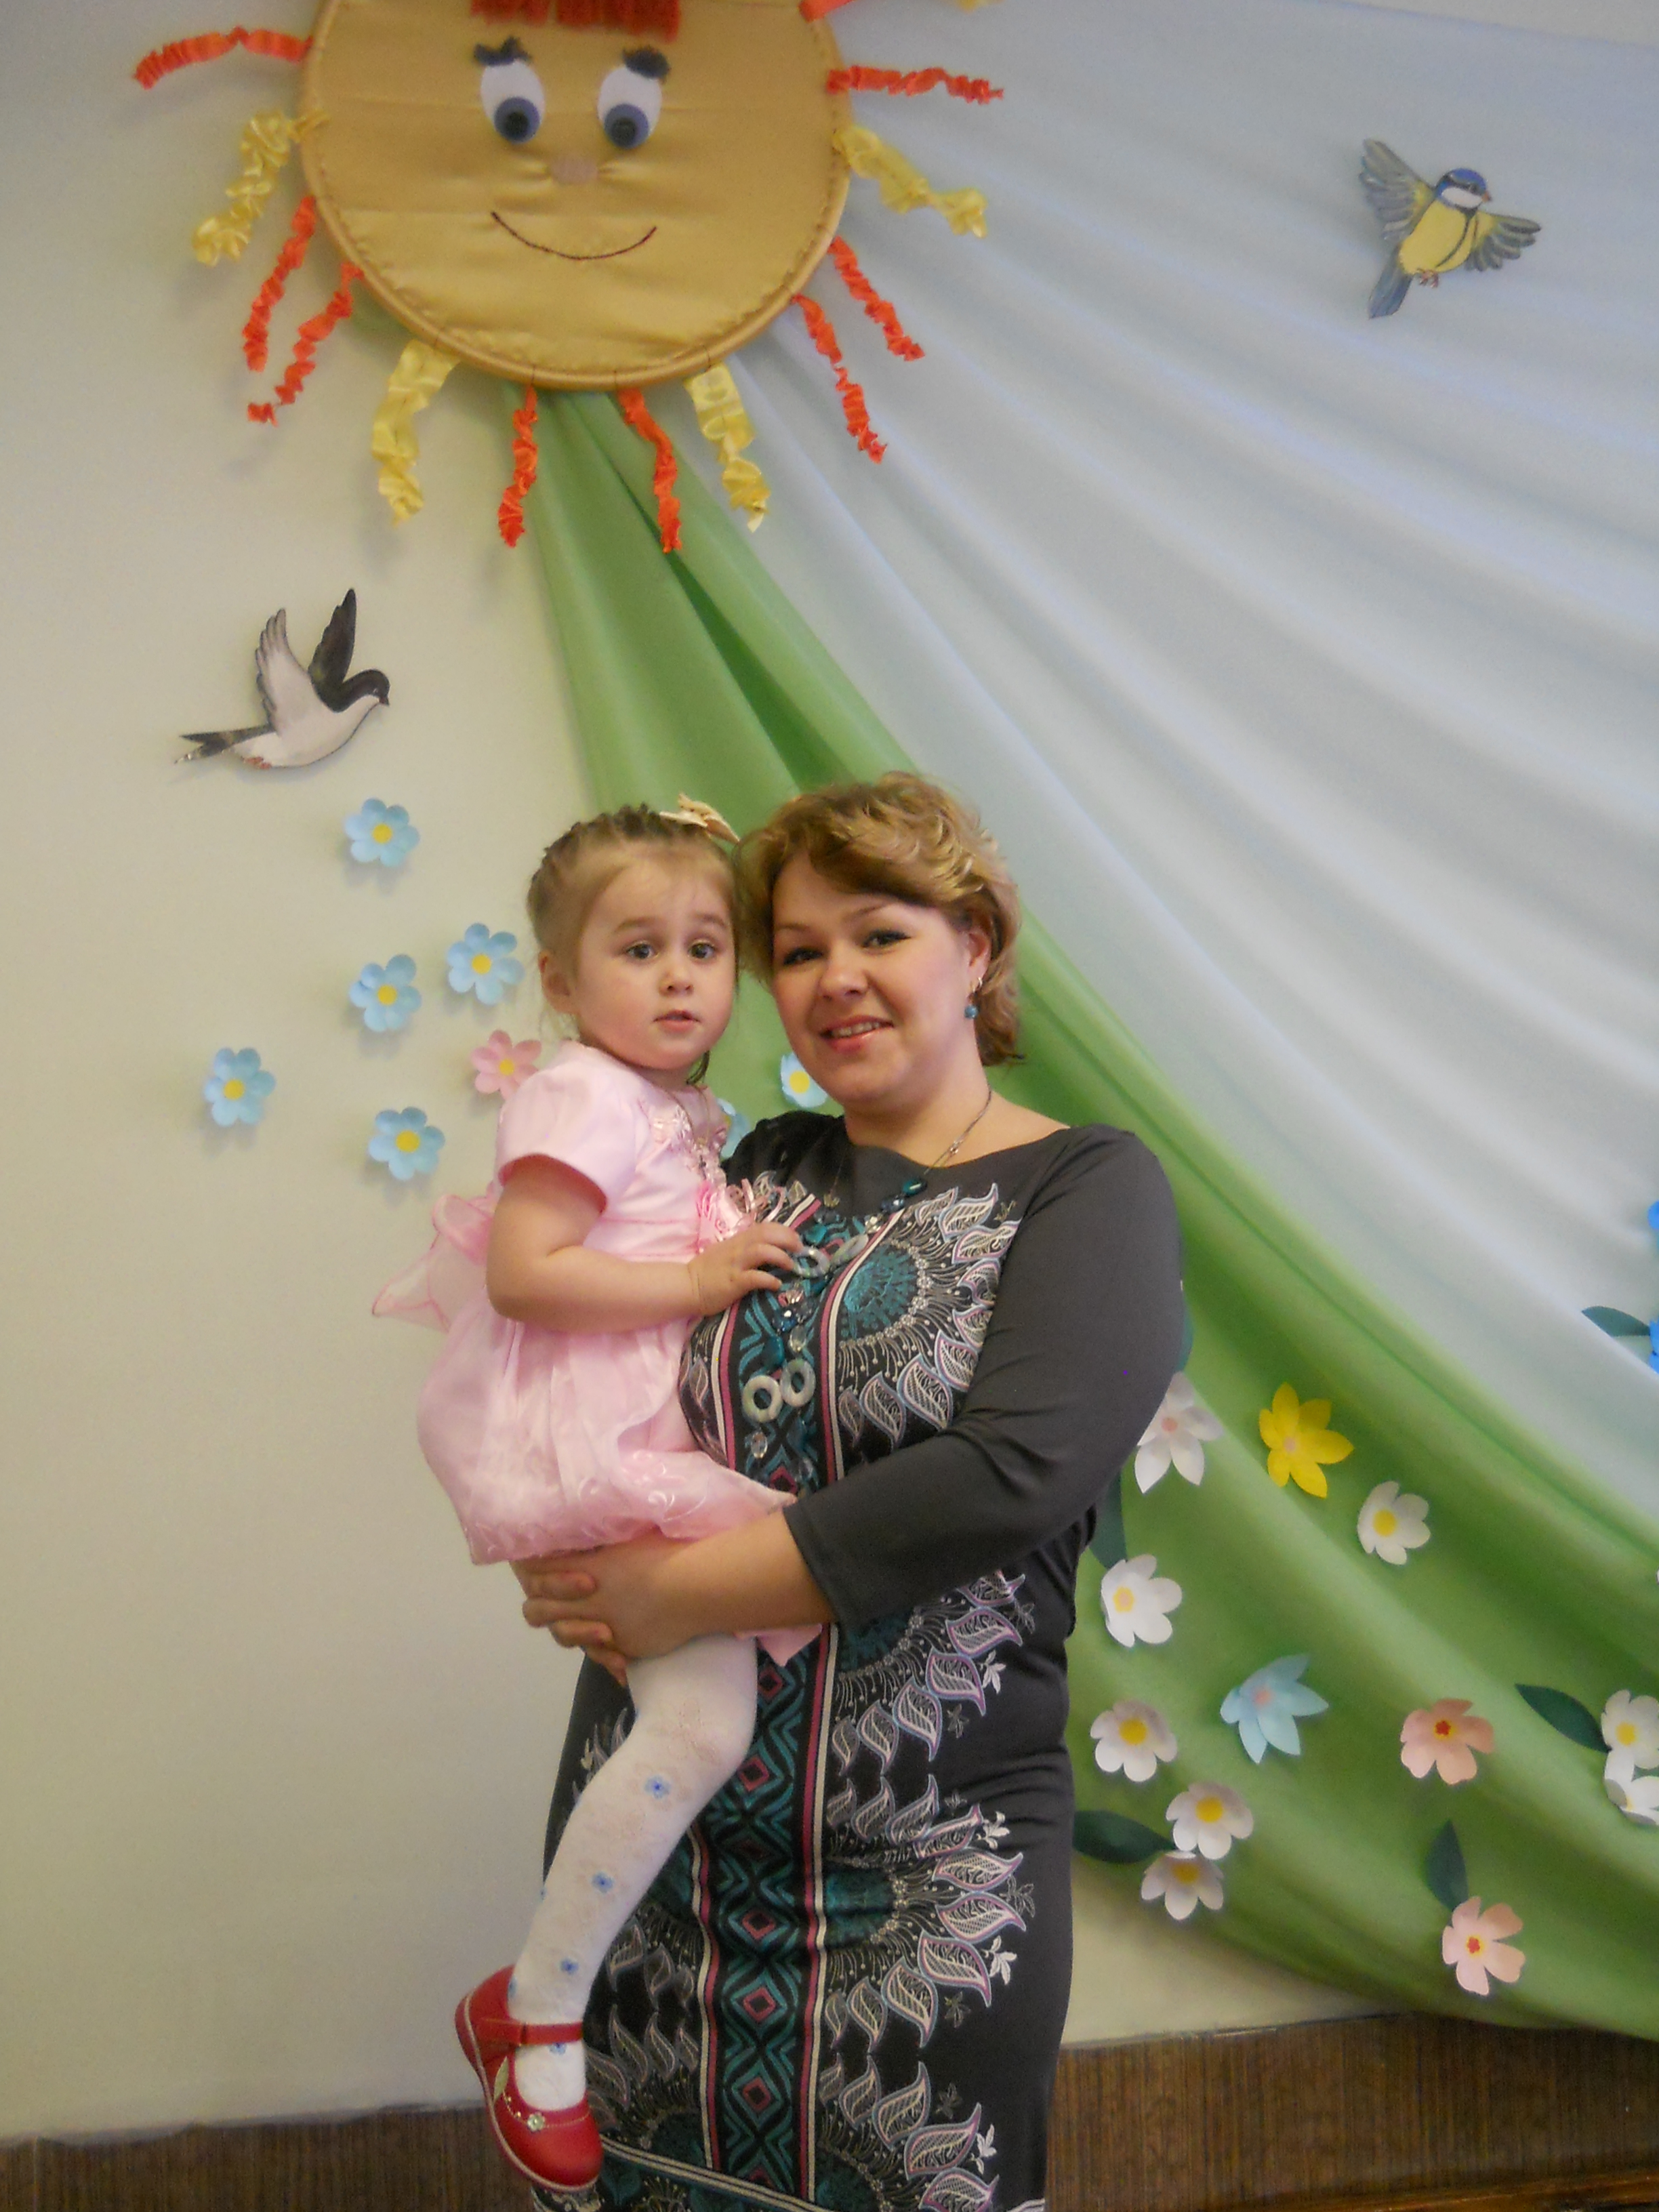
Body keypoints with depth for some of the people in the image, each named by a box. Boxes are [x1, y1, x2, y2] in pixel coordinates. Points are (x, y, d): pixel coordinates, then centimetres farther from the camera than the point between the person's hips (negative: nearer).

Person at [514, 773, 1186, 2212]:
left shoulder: (1090, 1187, -5)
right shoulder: (762, 1169, 9)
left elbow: (1011, 1470, -19)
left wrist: (686, 1590, -18)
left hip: (923, 1872, -4)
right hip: (653, 1826, 4)